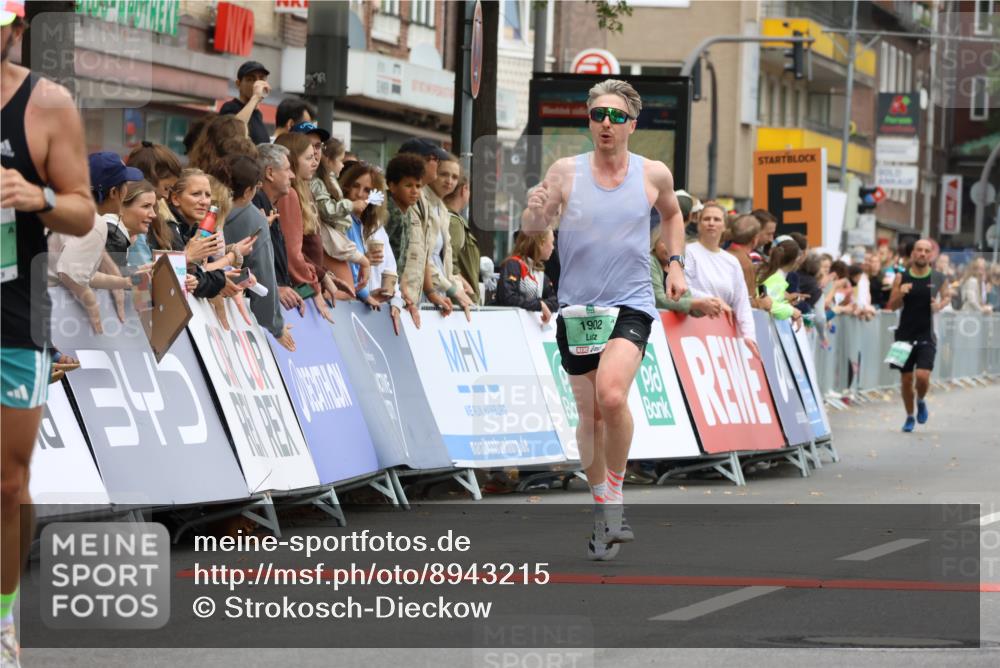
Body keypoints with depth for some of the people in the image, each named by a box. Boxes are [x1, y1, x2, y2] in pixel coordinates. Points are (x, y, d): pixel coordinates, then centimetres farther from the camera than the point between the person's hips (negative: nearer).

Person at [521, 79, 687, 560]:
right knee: (589, 413, 8)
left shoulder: (654, 175, 2)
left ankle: (615, 496, -8)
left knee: (612, 396, -25)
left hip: (632, 305, -2)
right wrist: (535, 212, -26)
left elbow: (671, 214, 22)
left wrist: (675, 263, 11)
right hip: (577, 307, 2)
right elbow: (532, 229, -4)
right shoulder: (566, 171, -2)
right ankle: (602, 511, 23)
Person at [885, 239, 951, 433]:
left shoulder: (938, 278, -2)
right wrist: (900, 294, -18)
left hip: (926, 335, -1)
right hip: (905, 334, 1)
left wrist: (940, 305, -7)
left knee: (922, 376, -15)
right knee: (906, 379, 6)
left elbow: (947, 296, 16)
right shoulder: (902, 278, 0)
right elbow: (892, 306, 2)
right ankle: (910, 417, 24)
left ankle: (921, 401, 18)